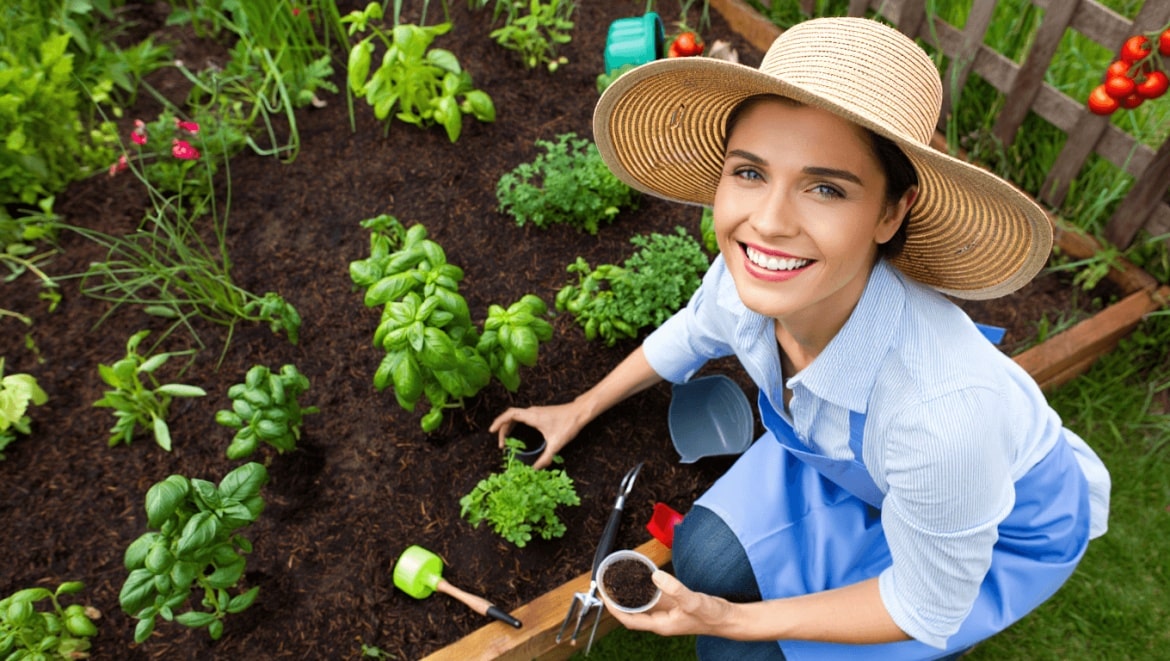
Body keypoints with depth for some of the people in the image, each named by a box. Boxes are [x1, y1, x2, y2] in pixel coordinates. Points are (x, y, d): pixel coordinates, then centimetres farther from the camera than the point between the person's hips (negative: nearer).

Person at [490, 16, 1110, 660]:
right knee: (703, 561, -9)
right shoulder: (746, 275, -27)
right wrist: (579, 411, 11)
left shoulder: (944, 404, -44)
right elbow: (688, 335, 1)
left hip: (1006, 529, -4)